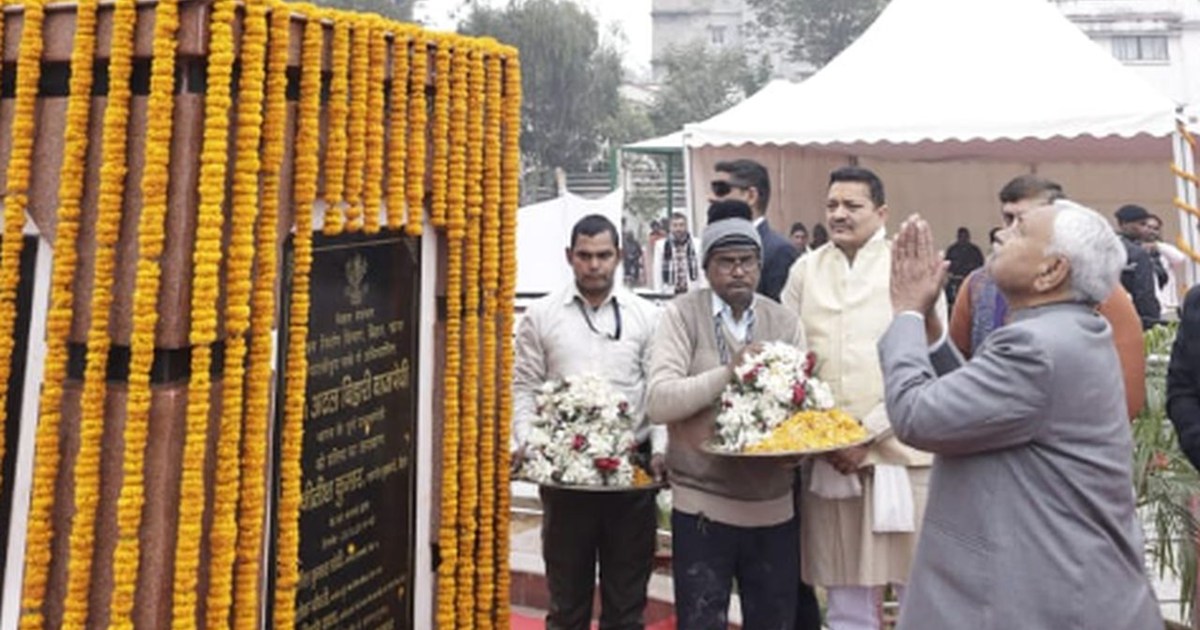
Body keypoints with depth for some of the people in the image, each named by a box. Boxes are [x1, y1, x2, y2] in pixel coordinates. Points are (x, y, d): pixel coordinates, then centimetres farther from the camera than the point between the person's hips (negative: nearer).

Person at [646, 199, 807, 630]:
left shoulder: (785, 322, 8)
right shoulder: (682, 314, -4)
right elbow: (658, 402, -15)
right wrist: (727, 373, -24)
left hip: (774, 506, 4)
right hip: (702, 505, -3)